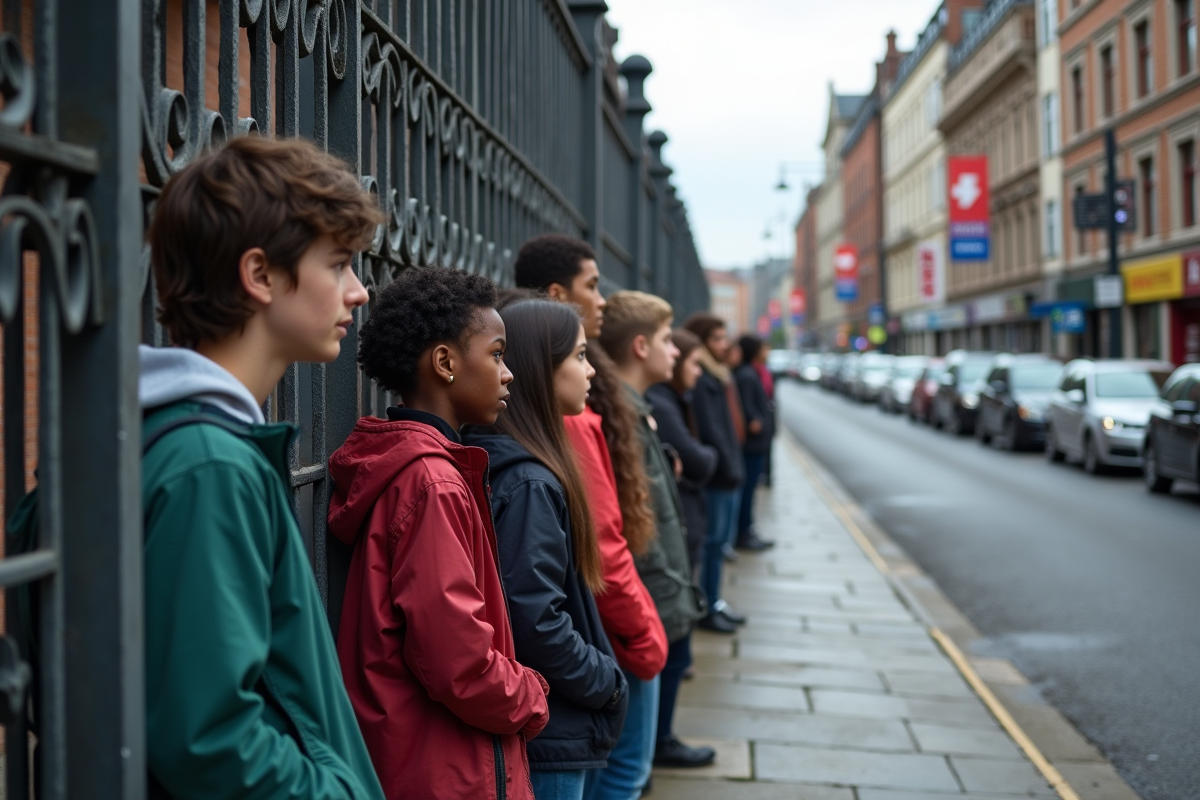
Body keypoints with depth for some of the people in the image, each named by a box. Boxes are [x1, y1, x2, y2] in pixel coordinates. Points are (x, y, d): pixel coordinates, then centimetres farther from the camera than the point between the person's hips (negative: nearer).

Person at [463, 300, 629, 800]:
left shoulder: (523, 470, 7)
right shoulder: (529, 484, -21)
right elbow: (537, 623, -25)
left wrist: (602, 674, 7)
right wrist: (608, 683, -11)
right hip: (548, 736, -9)